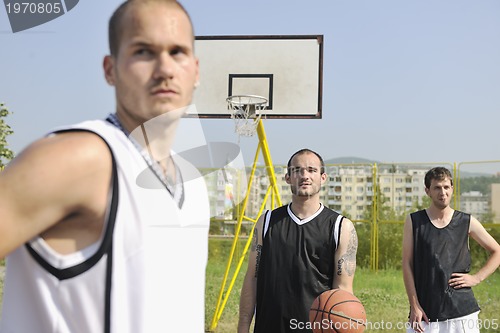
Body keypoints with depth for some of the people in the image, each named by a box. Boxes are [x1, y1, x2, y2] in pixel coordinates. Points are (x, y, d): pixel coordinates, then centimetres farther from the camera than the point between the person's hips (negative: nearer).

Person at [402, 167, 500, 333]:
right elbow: (407, 264, -1)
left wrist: (476, 278, 1)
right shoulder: (414, 221, 2)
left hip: (462, 312, 1)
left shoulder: (467, 222, 4)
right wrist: (414, 306, -6)